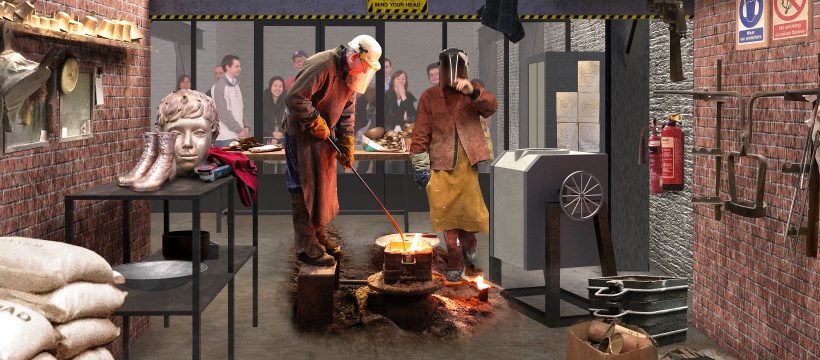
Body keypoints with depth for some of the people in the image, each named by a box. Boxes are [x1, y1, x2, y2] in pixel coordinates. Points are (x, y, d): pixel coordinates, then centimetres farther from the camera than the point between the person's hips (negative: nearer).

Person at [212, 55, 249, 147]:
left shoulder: (236, 84, 16)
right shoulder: (220, 85, -9)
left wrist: (245, 127, 5)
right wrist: (239, 130, -13)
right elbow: (223, 113, -14)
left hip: (239, 135, 7)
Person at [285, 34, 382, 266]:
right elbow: (294, 98, -29)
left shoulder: (349, 76, 6)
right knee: (305, 189, -7)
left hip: (324, 136, 9)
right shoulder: (323, 66, -24)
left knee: (324, 187, 14)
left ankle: (319, 235, 27)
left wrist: (346, 145, 1)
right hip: (301, 134, -9)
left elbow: (347, 112, 9)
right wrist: (316, 122, -23)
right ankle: (306, 246, -2)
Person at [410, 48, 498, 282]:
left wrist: (473, 92, -32)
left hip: (469, 165, 0)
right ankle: (455, 263, 14)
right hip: (441, 166, 0)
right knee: (447, 214, 2)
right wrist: (420, 165, -4)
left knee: (471, 210, 2)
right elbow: (421, 133, 2)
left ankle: (468, 243, 33)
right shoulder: (429, 97, 5)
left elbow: (491, 107, -13)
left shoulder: (474, 92, 8)